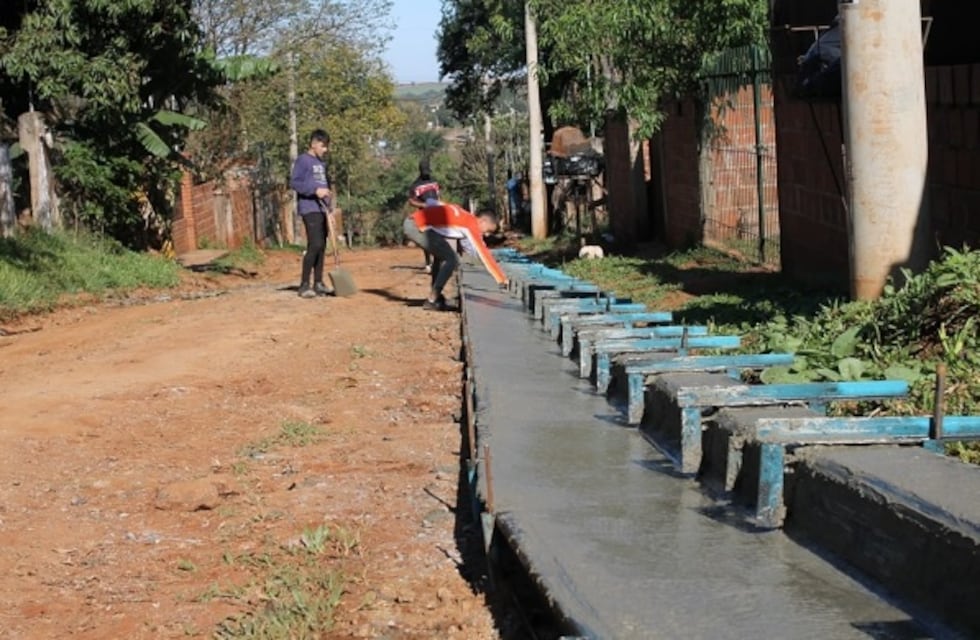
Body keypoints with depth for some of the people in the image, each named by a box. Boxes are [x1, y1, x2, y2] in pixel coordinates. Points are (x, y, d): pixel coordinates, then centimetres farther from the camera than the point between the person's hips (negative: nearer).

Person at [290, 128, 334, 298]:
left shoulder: (322, 163, 19)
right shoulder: (303, 160, -5)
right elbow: (294, 182, -12)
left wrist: (329, 206, 18)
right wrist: (315, 190, -22)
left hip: (322, 209, 8)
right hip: (309, 209, -8)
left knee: (321, 246, 8)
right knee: (315, 245, -16)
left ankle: (318, 283, 13)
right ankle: (304, 285, -14)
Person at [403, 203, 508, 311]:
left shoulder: (465, 220, 21)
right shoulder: (472, 224, -6)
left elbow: (470, 248, 33)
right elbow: (483, 253, -6)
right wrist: (501, 279, -2)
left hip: (411, 223, 10)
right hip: (418, 226, -10)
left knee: (441, 255, 28)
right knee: (452, 259, -6)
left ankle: (435, 296, 27)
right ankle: (431, 301, -3)